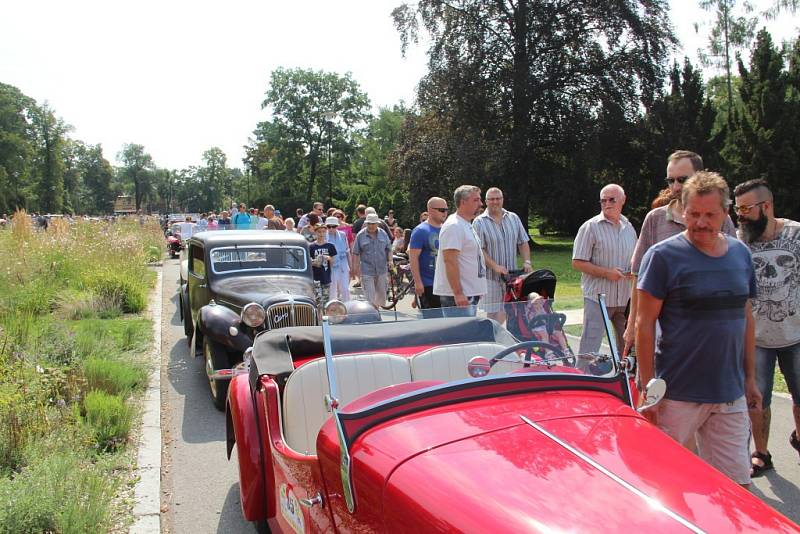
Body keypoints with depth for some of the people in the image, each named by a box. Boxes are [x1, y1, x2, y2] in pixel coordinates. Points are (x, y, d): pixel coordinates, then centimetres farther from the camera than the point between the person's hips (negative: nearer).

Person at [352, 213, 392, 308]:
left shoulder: (383, 234, 6)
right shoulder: (360, 235, -3)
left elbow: (389, 249, 14)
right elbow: (355, 253, 0)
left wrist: (390, 260, -2)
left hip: (382, 269, 4)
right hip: (367, 271, -3)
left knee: (382, 293, 13)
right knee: (370, 296, -7)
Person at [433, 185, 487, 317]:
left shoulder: (468, 226, 17)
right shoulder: (453, 226, -16)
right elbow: (450, 261, -23)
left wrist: (477, 291, 23)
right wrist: (458, 293, -26)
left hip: (471, 294, 10)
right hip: (458, 296, -10)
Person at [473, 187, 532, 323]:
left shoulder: (513, 218, 11)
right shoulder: (479, 222, -4)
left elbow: (523, 243, 14)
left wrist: (527, 262, -1)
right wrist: (495, 266, -20)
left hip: (512, 274, 5)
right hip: (490, 276, -5)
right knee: (494, 314, -4)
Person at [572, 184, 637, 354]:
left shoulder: (629, 227, 12)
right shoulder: (591, 227, -6)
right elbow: (577, 263, -10)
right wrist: (606, 272, -19)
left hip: (625, 298, 6)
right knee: (590, 347, -7)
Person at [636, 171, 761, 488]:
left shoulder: (741, 254, 8)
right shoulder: (663, 256, -9)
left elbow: (746, 318, 16)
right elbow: (644, 324, -10)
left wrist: (750, 377, 15)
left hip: (730, 394, 5)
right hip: (677, 394, -4)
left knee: (737, 484, 10)